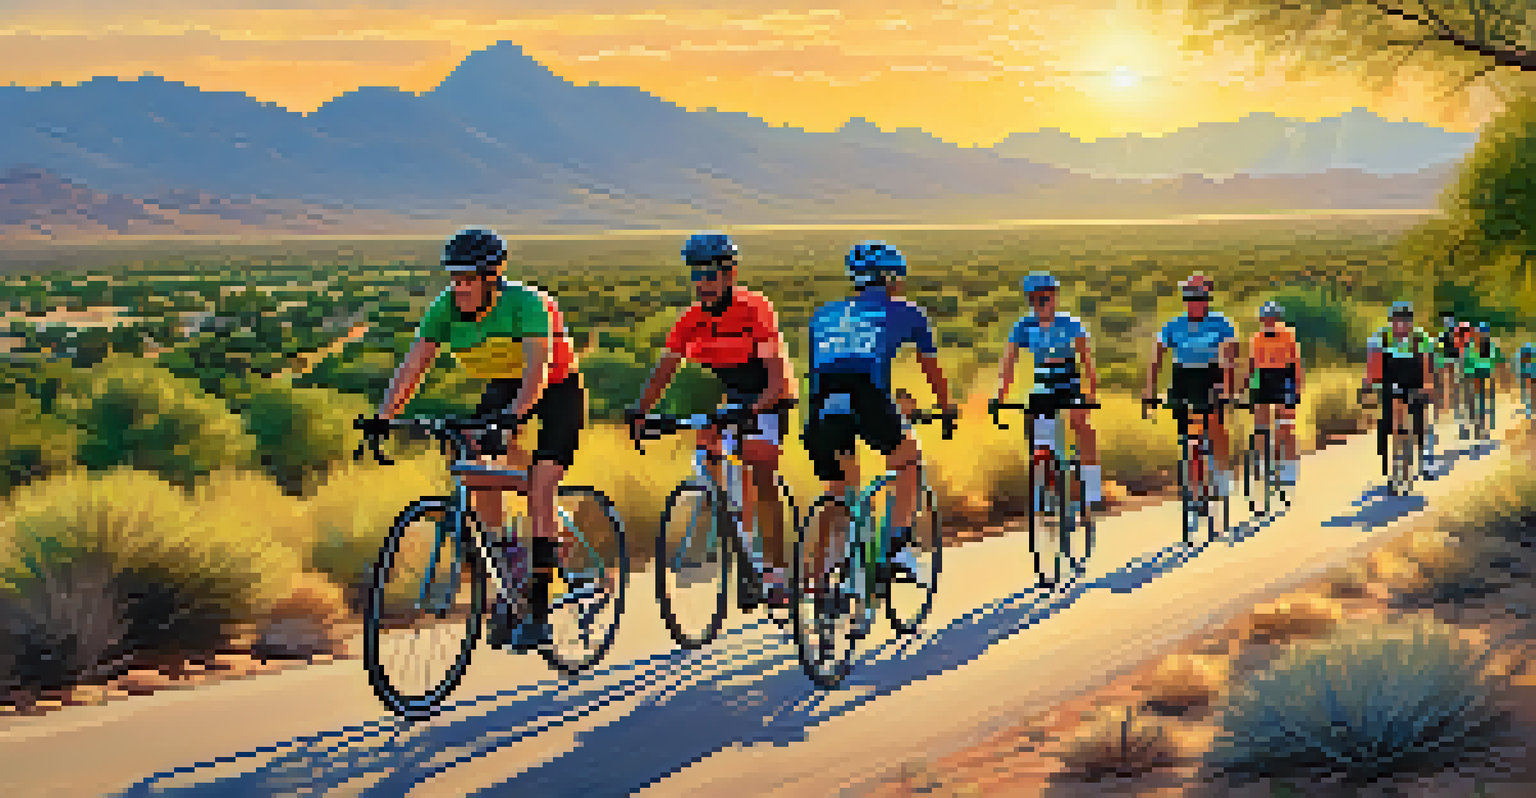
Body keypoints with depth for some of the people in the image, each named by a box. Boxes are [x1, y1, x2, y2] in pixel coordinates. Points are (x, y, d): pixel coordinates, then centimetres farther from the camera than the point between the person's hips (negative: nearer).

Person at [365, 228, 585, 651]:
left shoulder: (526, 302, -30)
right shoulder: (446, 307, -15)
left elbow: (537, 370, -40)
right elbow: (412, 367, -16)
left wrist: (509, 420, -55)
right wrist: (383, 418, -30)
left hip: (557, 390, -6)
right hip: (502, 389, 6)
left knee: (539, 491, -18)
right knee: (475, 472, -17)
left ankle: (539, 612, -15)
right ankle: (510, 563, 3)